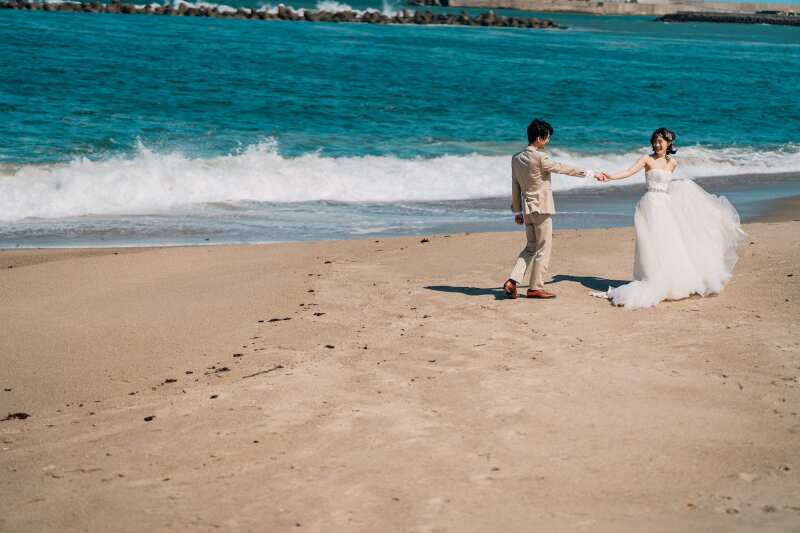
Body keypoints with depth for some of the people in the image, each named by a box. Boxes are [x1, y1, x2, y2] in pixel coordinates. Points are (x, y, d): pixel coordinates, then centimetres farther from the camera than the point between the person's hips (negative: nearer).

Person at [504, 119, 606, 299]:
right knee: (543, 249, 4)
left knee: (531, 247, 16)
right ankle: (535, 288, 9)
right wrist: (590, 173, 1)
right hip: (541, 208, -7)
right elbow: (563, 168, -9)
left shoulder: (516, 158, 5)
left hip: (527, 208, 7)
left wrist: (517, 211, 19)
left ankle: (512, 281, 3)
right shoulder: (540, 158, -17)